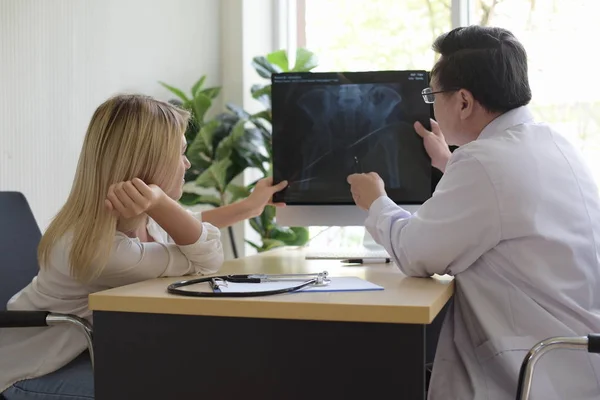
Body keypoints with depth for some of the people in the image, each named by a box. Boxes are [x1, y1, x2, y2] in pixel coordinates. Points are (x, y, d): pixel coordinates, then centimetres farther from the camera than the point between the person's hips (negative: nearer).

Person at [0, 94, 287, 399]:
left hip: (83, 349, 8)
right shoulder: (100, 249, -34)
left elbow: (189, 229, 14)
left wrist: (251, 205, 21)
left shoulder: (138, 219, -10)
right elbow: (207, 259, -24)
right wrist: (159, 202, -40)